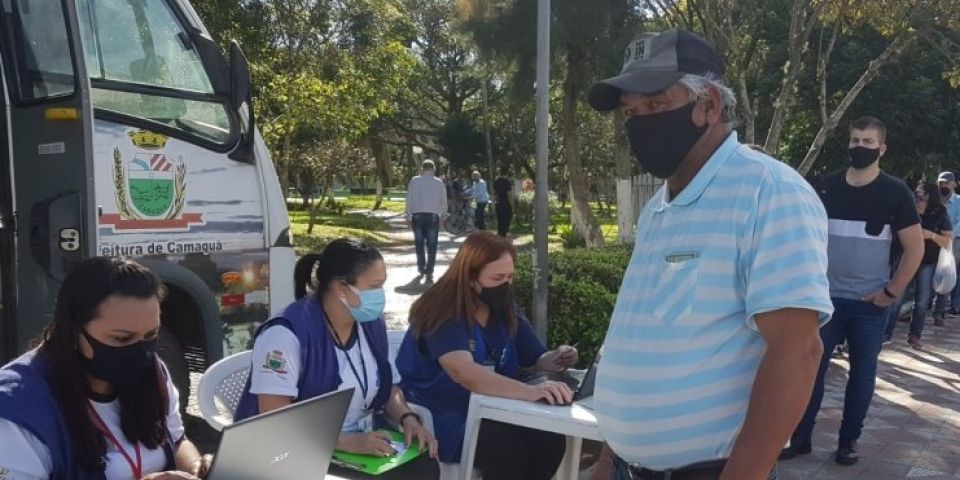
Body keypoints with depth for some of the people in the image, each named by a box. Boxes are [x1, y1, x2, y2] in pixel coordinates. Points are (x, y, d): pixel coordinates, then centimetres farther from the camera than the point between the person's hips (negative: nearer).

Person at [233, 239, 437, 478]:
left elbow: (387, 387, 14)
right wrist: (347, 442, -28)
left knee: (423, 467, -17)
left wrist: (408, 419, -6)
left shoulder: (373, 324, 5)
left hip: (364, 449, 7)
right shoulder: (287, 333, -18)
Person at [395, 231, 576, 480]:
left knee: (550, 440, -18)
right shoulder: (443, 313, -19)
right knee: (507, 448, -31)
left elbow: (536, 359, 12)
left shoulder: (504, 311, 5)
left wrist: (555, 359, -13)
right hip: (442, 418, -6)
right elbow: (464, 372, -35)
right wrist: (530, 391, -47)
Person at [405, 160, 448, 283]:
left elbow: (409, 199, 0)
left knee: (419, 243, 15)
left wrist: (408, 216, 6)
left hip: (417, 215, 1)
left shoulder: (414, 181, 1)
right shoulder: (439, 182, 2)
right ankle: (429, 273, -8)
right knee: (432, 245, 0)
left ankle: (421, 268, 28)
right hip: (433, 216, -1)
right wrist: (443, 215, 20)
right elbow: (443, 201, 6)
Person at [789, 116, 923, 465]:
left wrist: (892, 291, -8)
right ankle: (800, 437, 14)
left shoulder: (894, 192, -3)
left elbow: (915, 247, -2)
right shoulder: (826, 187, 4)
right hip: (825, 297, 2)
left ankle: (848, 440, 22)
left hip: (869, 303, -2)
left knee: (862, 371, 8)